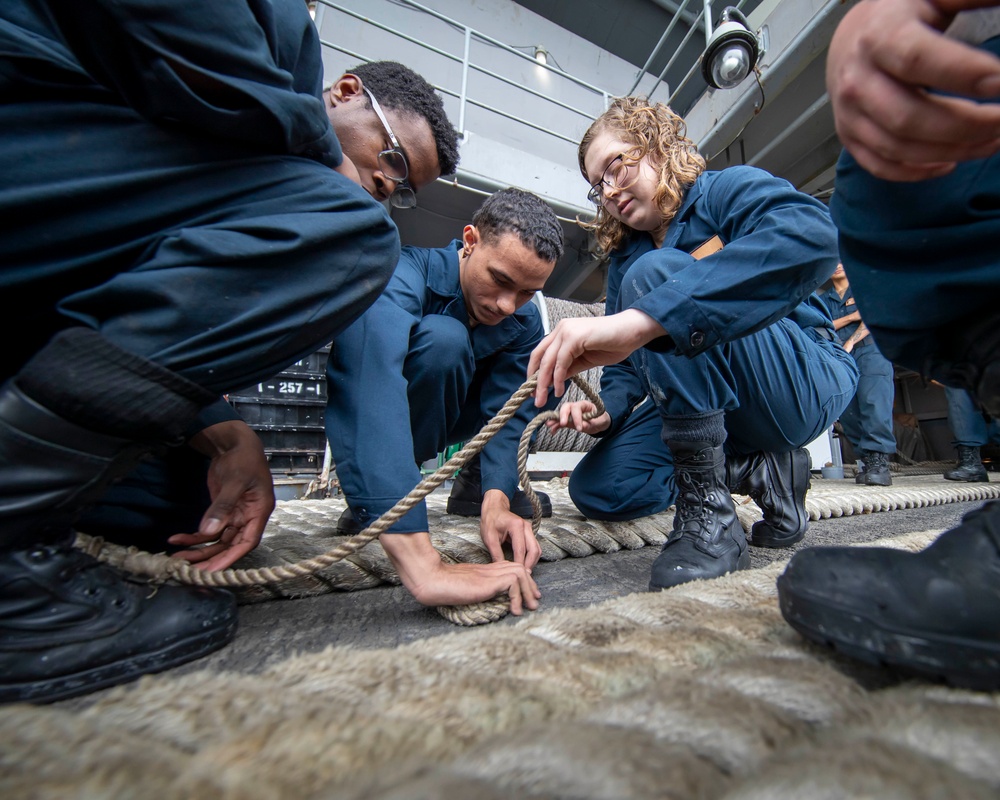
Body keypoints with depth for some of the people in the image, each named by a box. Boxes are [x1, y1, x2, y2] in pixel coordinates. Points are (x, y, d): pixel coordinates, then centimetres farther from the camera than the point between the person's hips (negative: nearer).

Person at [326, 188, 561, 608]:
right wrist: (420, 563, -57)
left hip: (439, 415, 5)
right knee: (442, 337, -34)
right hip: (360, 417, -4)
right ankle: (368, 502, -17)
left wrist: (497, 498, -37)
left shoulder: (525, 321, -12)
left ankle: (475, 481, 1)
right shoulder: (408, 273, -31)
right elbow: (377, 386, -48)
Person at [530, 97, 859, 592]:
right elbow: (626, 364, 7)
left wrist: (639, 319, -45)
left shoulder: (727, 189, -7)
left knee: (655, 273, -28)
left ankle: (708, 513, -26)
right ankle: (760, 468, 3)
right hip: (711, 410, 6)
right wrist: (605, 410, -16)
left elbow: (813, 235, -33)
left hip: (809, 382, -6)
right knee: (595, 488, -6)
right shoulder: (624, 258, 10)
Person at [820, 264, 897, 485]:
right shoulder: (823, 299, 21)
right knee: (848, 411, -5)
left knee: (873, 401, -21)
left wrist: (849, 342, -13)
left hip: (870, 349, -3)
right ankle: (868, 460, -1)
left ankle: (878, 461, -24)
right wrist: (853, 316, -5)